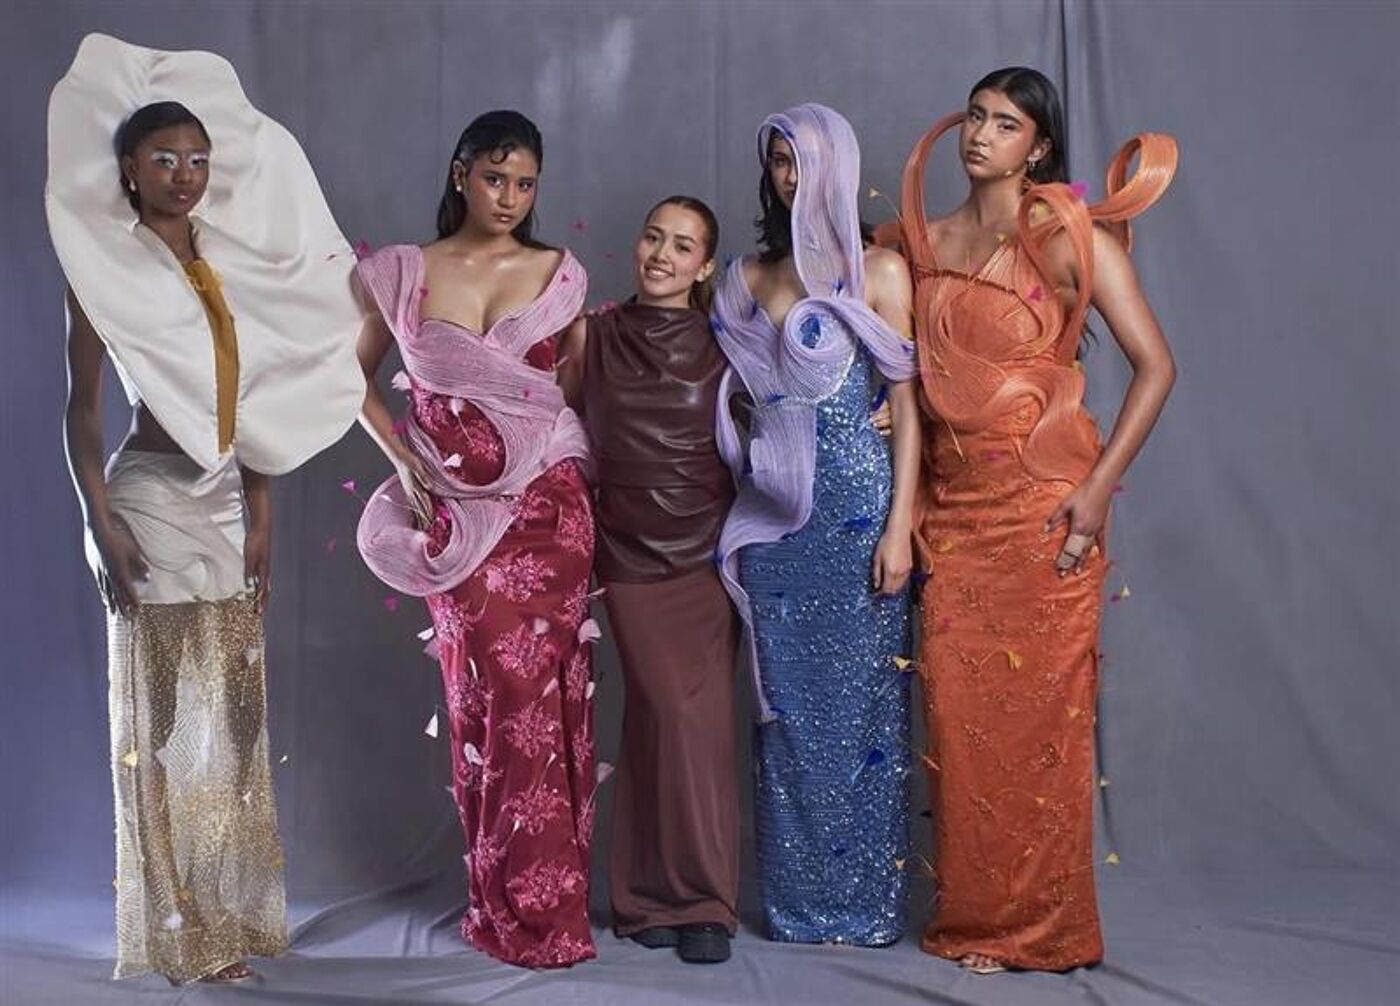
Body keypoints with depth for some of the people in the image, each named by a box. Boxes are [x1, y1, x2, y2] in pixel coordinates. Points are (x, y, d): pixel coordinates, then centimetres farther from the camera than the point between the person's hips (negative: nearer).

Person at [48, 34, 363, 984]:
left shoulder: (223, 262, 12)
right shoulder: (104, 269, -4)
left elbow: (251, 400, 11)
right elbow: (82, 407, -8)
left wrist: (260, 512, 7)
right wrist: (102, 521, -16)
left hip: (227, 504, 6)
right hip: (152, 499, -6)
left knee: (236, 707, 8)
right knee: (164, 712, 1)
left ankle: (236, 908, 19)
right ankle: (180, 931, 10)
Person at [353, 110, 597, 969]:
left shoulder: (560, 274, 5)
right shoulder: (403, 272, 3)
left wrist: (582, 466, 0)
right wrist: (400, 456, 0)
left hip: (547, 506, 0)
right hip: (456, 510, 0)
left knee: (542, 696, 0)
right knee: (490, 693, 1)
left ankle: (539, 902, 13)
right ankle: (511, 905, 14)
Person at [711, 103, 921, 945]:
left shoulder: (878, 270, 1)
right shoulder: (750, 277, 13)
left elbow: (907, 403, -3)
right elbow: (738, 402, 14)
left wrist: (899, 523, -10)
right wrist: (738, 506, 5)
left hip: (857, 505, -4)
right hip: (774, 514, 4)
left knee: (860, 695, 0)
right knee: (786, 701, 6)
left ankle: (865, 899, 12)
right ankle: (797, 897, 16)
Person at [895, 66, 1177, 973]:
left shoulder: (1072, 237, -4)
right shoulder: (929, 240, 11)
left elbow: (1156, 366, -7)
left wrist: (1099, 486, -14)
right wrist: (913, 493, 8)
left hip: (1040, 505, -5)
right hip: (954, 504, 5)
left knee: (1039, 714, 0)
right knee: (960, 714, 6)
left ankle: (1043, 926, 15)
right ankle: (972, 915, 19)